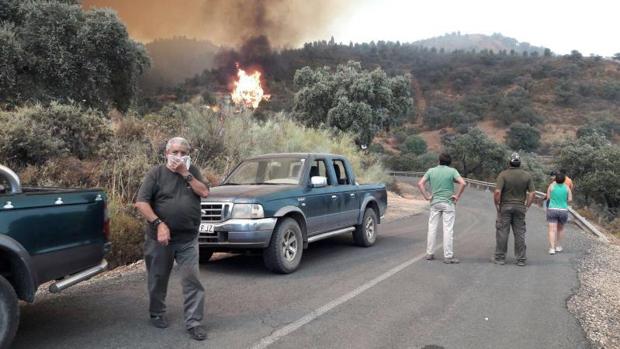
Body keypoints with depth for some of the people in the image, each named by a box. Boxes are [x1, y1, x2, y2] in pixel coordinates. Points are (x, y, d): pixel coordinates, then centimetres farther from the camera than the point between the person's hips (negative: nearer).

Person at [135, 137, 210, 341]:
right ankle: (157, 314, 33)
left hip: (188, 239, 2)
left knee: (192, 280, -3)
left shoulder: (192, 172, 9)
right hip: (160, 238, -1)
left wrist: (186, 174, -11)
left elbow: (204, 192, -6)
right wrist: (159, 224, -21)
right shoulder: (156, 173, -3)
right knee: (158, 279, 13)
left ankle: (194, 322, 4)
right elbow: (141, 203, -11)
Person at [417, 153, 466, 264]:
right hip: (448, 203, -3)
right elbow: (463, 183, -18)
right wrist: (457, 196, -8)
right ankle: (448, 256, 1)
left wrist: (427, 196, 0)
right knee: (448, 229, 0)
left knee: (432, 228, 10)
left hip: (435, 203, 3)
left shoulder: (431, 171, 3)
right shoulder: (452, 171, -5)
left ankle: (429, 253, 15)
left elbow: (420, 184, -4)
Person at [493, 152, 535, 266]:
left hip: (505, 206, -3)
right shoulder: (527, 175, 0)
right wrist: (527, 206, 5)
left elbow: (497, 192, -19)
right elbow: (532, 193, -2)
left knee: (502, 232, 4)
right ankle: (521, 259, 11)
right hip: (520, 207, 3)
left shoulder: (503, 174, -11)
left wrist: (497, 205, -7)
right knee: (520, 233, 8)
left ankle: (500, 257, 8)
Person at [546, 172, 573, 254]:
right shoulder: (567, 187, -2)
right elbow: (570, 199, 0)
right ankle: (558, 246, 25)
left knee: (552, 230, -3)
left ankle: (552, 248, -15)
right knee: (560, 228, 22)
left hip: (552, 210, -1)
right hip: (563, 211, 1)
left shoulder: (551, 185, -3)